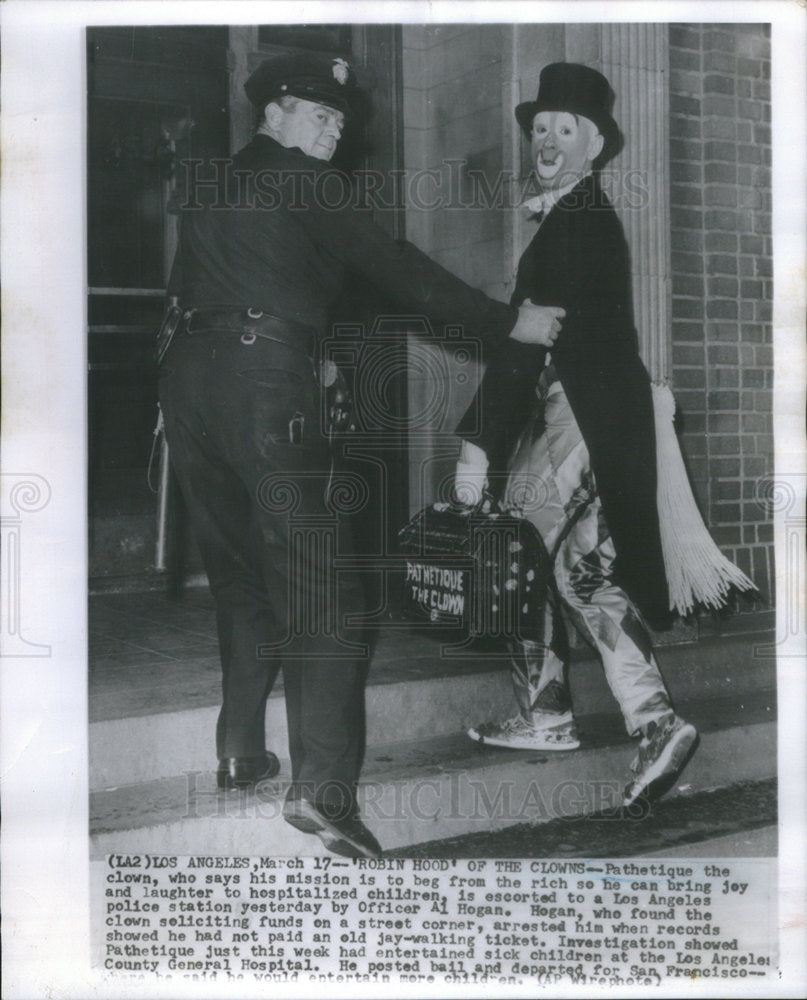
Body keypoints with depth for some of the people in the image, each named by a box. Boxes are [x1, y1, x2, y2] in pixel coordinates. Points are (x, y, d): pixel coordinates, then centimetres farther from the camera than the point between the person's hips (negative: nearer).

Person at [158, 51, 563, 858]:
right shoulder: (301, 180, 1)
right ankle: (321, 784, -17)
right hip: (264, 376, -7)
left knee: (237, 573, 18)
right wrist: (506, 321, -2)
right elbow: (390, 266, -5)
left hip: (188, 372, 8)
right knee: (316, 583, -9)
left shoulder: (206, 186, 22)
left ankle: (240, 754, 23)